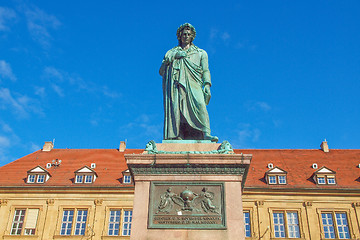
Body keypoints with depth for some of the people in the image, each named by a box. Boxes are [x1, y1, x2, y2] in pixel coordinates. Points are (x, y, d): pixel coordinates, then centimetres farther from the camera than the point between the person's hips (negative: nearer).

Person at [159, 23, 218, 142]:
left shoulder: (200, 53, 26)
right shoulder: (171, 53, 25)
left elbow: (205, 70, 15)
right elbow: (161, 71, 15)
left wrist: (207, 85, -3)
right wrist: (173, 56, 3)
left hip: (193, 84, -1)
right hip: (176, 85, 1)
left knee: (199, 104, -26)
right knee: (175, 108, -17)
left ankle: (206, 133, -34)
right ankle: (177, 137, -21)